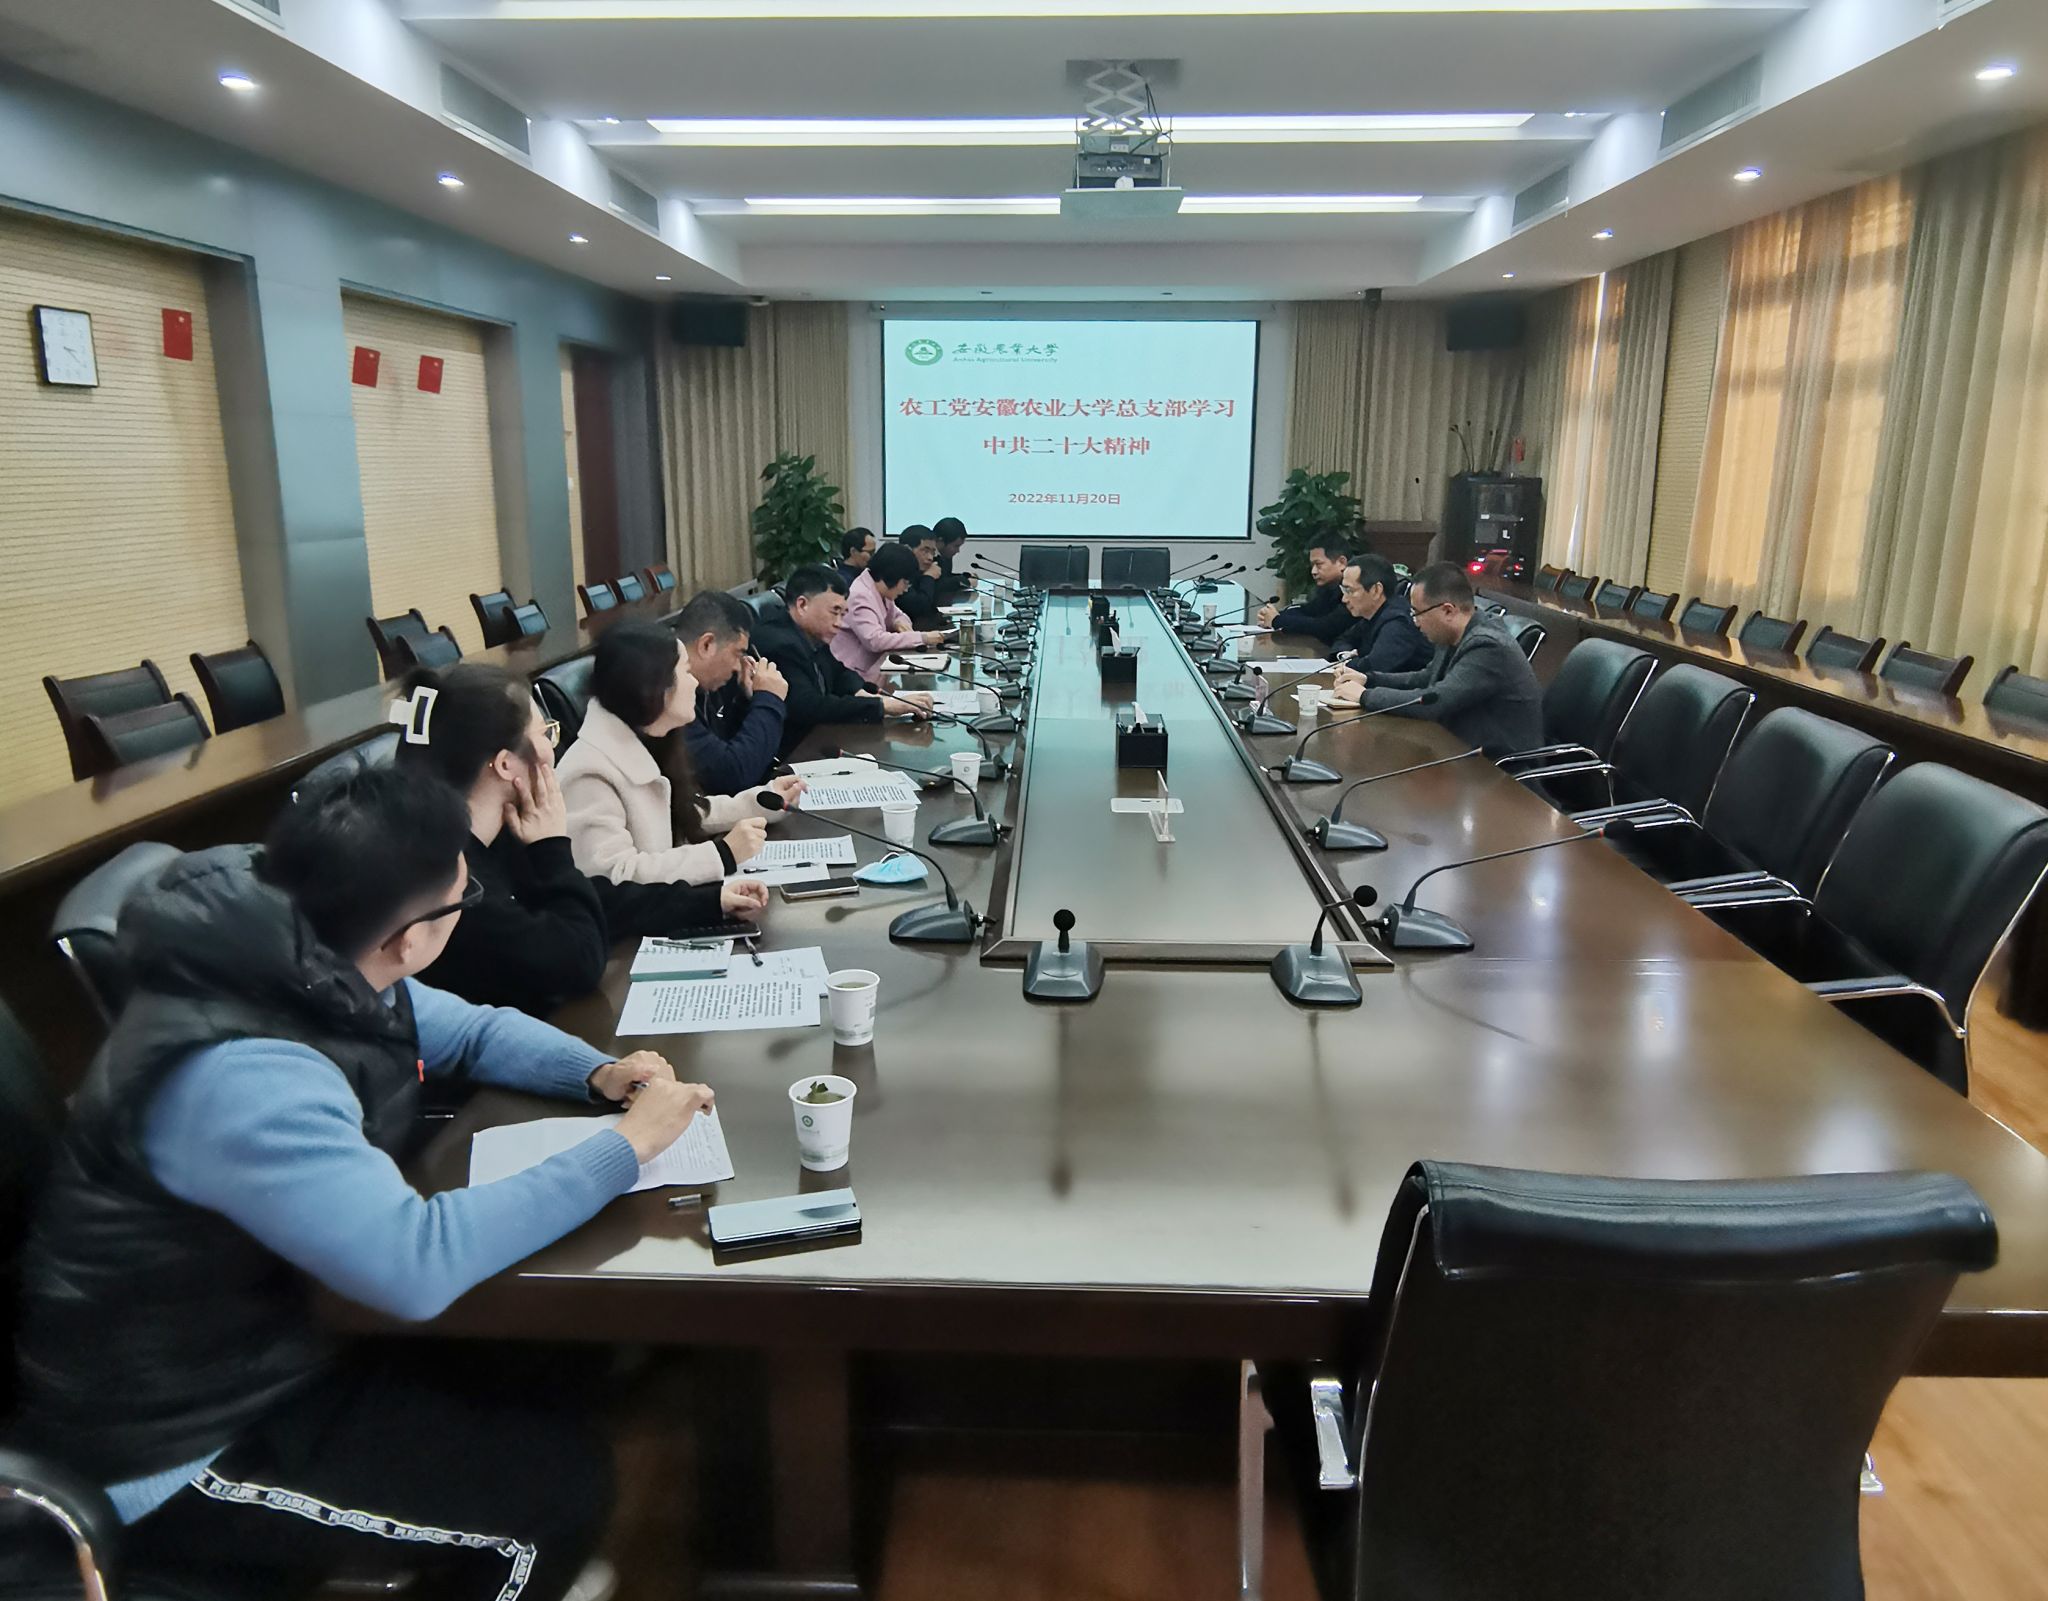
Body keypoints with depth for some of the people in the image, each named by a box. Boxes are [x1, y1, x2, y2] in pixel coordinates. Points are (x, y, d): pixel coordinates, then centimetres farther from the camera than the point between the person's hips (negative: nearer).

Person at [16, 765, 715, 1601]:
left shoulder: (322, 969, -7)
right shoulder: (238, 1076, -35)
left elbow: (477, 1031, 9)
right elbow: (417, 1262, -42)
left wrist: (602, 1075, -10)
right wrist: (627, 1144, -31)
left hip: (267, 1342, 9)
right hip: (182, 1447, -8)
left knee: (571, 1395, 7)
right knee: (560, 1487, -9)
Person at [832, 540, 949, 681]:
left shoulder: (880, 591, 6)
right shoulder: (860, 597, -21)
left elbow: (896, 615, 22)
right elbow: (875, 640, -31)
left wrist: (901, 622, -3)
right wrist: (922, 637, -29)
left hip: (872, 666, 9)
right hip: (855, 676, -9)